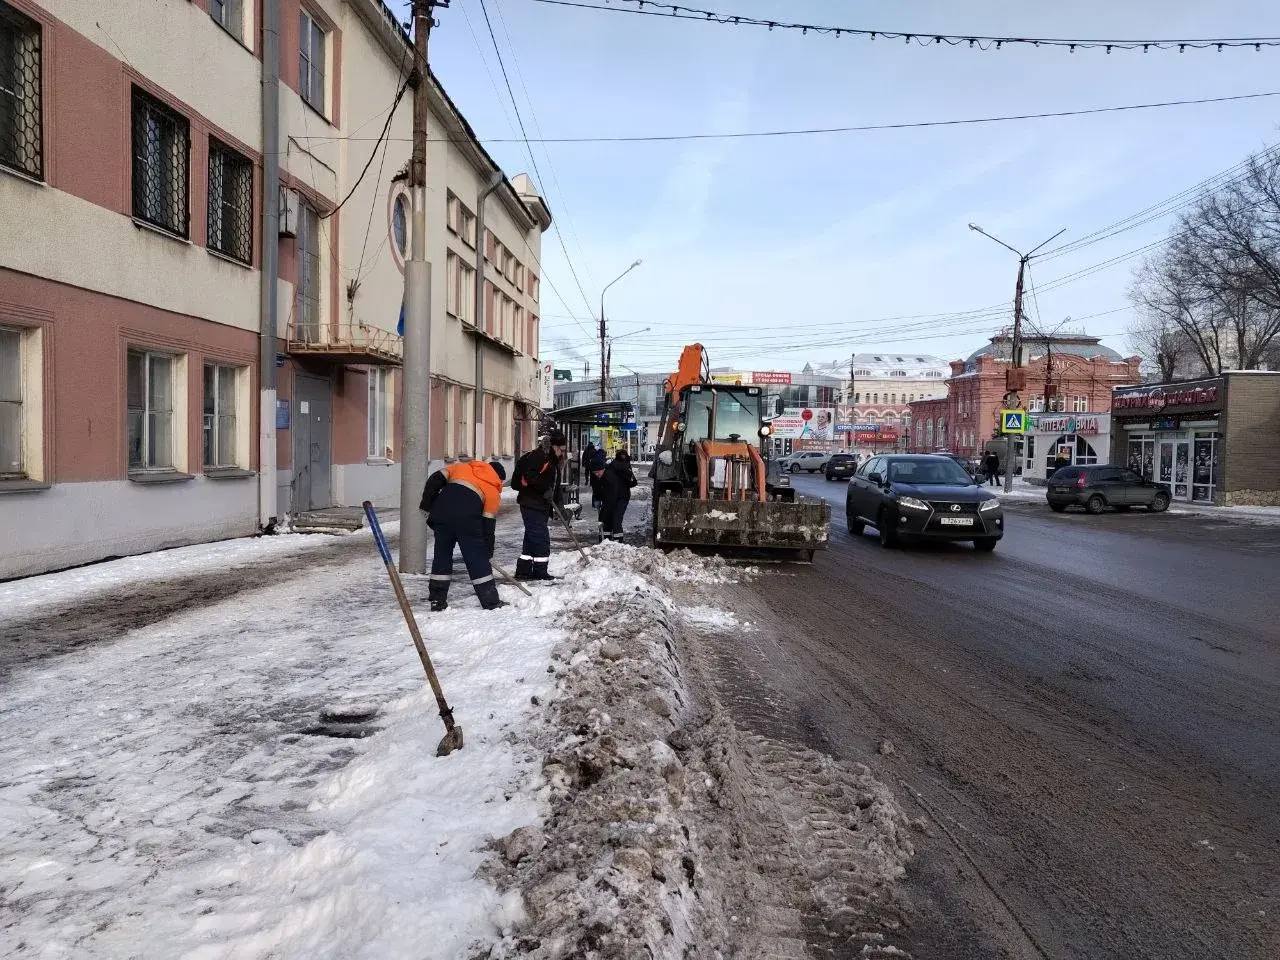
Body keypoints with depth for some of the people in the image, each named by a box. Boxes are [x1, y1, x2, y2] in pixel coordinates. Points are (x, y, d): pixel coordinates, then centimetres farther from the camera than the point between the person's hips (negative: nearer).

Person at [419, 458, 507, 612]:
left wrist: (427, 503, 16)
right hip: (467, 517, -3)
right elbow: (489, 522, 13)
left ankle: (437, 601, 20)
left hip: (441, 510, 3)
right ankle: (491, 603, 12)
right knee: (478, 559, 6)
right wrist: (488, 549, 18)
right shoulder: (493, 490, 19)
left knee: (441, 555, 15)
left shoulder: (462, 467, 27)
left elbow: (436, 479, 13)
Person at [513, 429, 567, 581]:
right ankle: (540, 571, -1)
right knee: (541, 537, -8)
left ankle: (523, 571, 19)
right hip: (531, 504, -10)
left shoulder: (553, 461, 19)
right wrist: (545, 489, -24)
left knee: (531, 538, 13)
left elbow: (555, 485, 20)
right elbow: (529, 474, -27)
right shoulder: (538, 456, -12)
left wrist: (560, 505, 11)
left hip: (542, 506, 10)